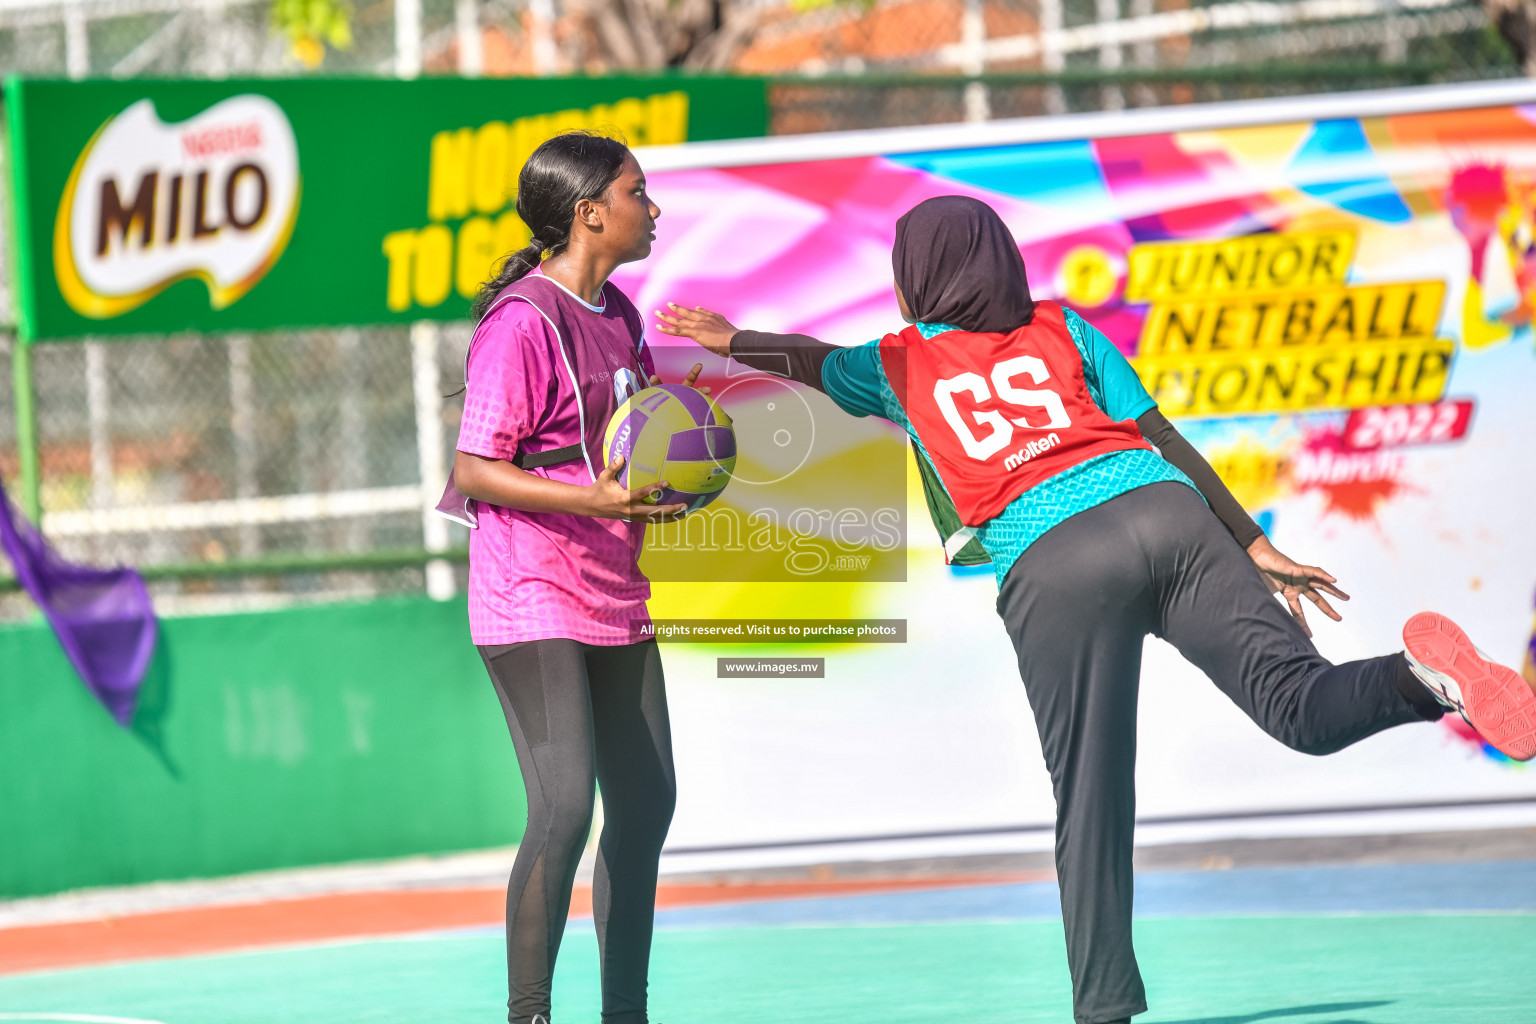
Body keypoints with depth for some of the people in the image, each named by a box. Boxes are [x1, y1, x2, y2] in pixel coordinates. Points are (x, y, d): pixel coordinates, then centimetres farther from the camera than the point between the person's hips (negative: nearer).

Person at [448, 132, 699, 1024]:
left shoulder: (618, 314, 10)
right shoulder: (521, 324, -16)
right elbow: (475, 470, -18)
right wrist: (594, 500, -28)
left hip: (615, 598, 9)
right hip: (534, 604, -9)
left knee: (645, 804, 12)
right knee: (565, 810, -18)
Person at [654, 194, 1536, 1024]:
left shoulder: (900, 366, 22)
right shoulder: (1062, 330, 26)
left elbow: (805, 360, 43)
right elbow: (1166, 441, 19)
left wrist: (727, 338, 63)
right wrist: (1255, 548, 19)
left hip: (1051, 567, -2)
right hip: (1168, 516, 2)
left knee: (1092, 807, 2)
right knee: (1304, 706, -12)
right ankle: (1420, 673, -41)